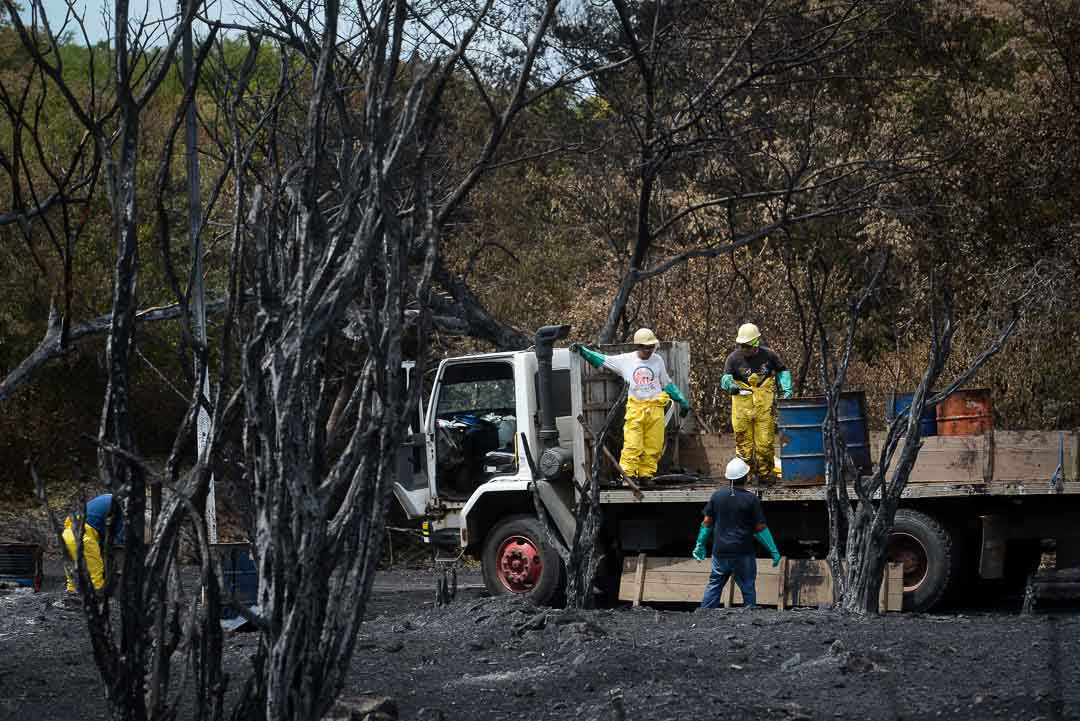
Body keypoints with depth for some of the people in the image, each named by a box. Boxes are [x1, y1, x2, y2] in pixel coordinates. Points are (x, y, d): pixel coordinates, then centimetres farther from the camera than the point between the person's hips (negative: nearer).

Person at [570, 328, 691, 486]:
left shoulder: (658, 360, 10)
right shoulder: (626, 360, 4)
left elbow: (667, 384, 22)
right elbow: (601, 360, 9)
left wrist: (682, 401, 21)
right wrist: (582, 351, 1)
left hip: (655, 408, 2)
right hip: (635, 407, -2)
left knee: (653, 445, 0)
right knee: (632, 444, -11)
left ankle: (646, 475, 7)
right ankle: (628, 474, -7)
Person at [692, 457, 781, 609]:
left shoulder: (717, 496, 0)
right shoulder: (751, 499, -9)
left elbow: (707, 522, 5)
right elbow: (760, 528, -8)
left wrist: (700, 545, 16)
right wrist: (773, 551, 0)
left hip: (720, 551, 3)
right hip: (743, 553, -3)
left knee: (714, 585, 11)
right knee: (747, 588, 7)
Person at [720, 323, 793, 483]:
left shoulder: (768, 355, 2)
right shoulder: (733, 358, -2)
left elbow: (782, 371, 17)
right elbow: (725, 378, -12)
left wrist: (786, 389, 5)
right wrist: (729, 385, -35)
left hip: (764, 405, 1)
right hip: (742, 406, 0)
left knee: (765, 442, 0)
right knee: (744, 442, 2)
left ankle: (765, 474, 13)